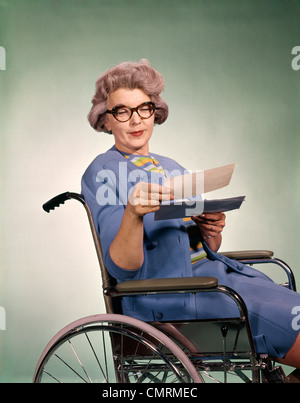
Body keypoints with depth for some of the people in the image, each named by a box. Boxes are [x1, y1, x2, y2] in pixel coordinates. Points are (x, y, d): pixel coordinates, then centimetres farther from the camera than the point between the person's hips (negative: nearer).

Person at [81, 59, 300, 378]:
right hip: (170, 296, -7)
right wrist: (132, 214, -29)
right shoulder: (103, 173, 0)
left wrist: (212, 231, -3)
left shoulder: (173, 168, 20)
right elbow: (122, 268, -11)